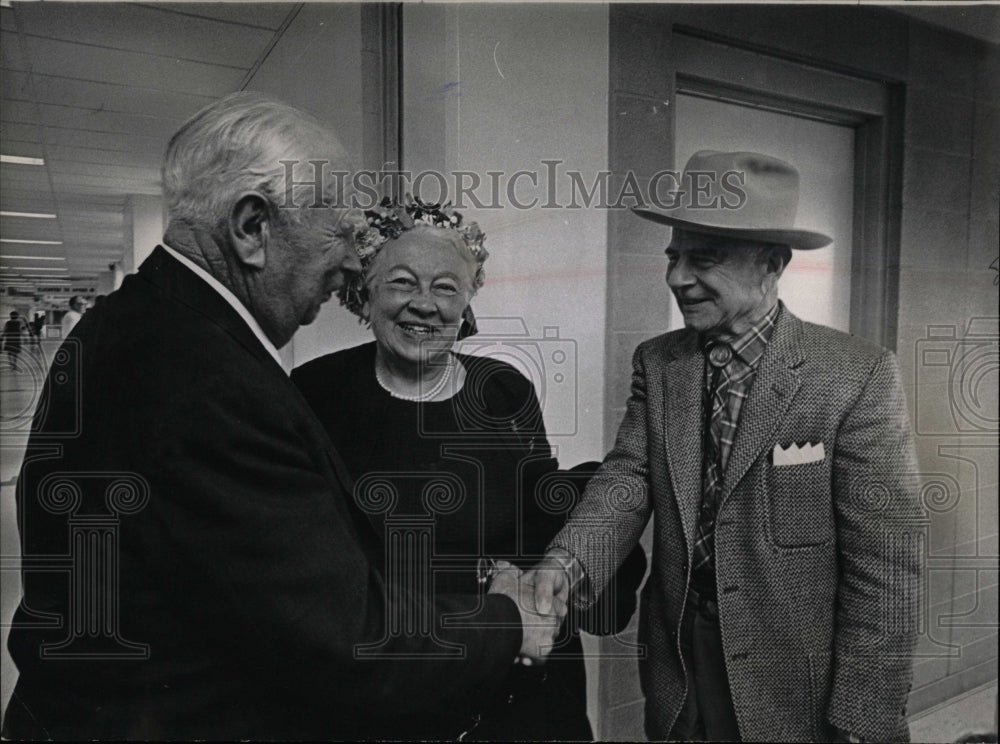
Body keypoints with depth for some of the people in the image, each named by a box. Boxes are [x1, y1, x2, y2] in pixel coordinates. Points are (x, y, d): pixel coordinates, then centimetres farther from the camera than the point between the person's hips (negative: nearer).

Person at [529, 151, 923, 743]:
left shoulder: (860, 376, -14)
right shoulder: (656, 363, -2)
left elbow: (884, 564, -14)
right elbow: (628, 478, -10)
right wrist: (568, 561, -28)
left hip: (795, 689, -3)